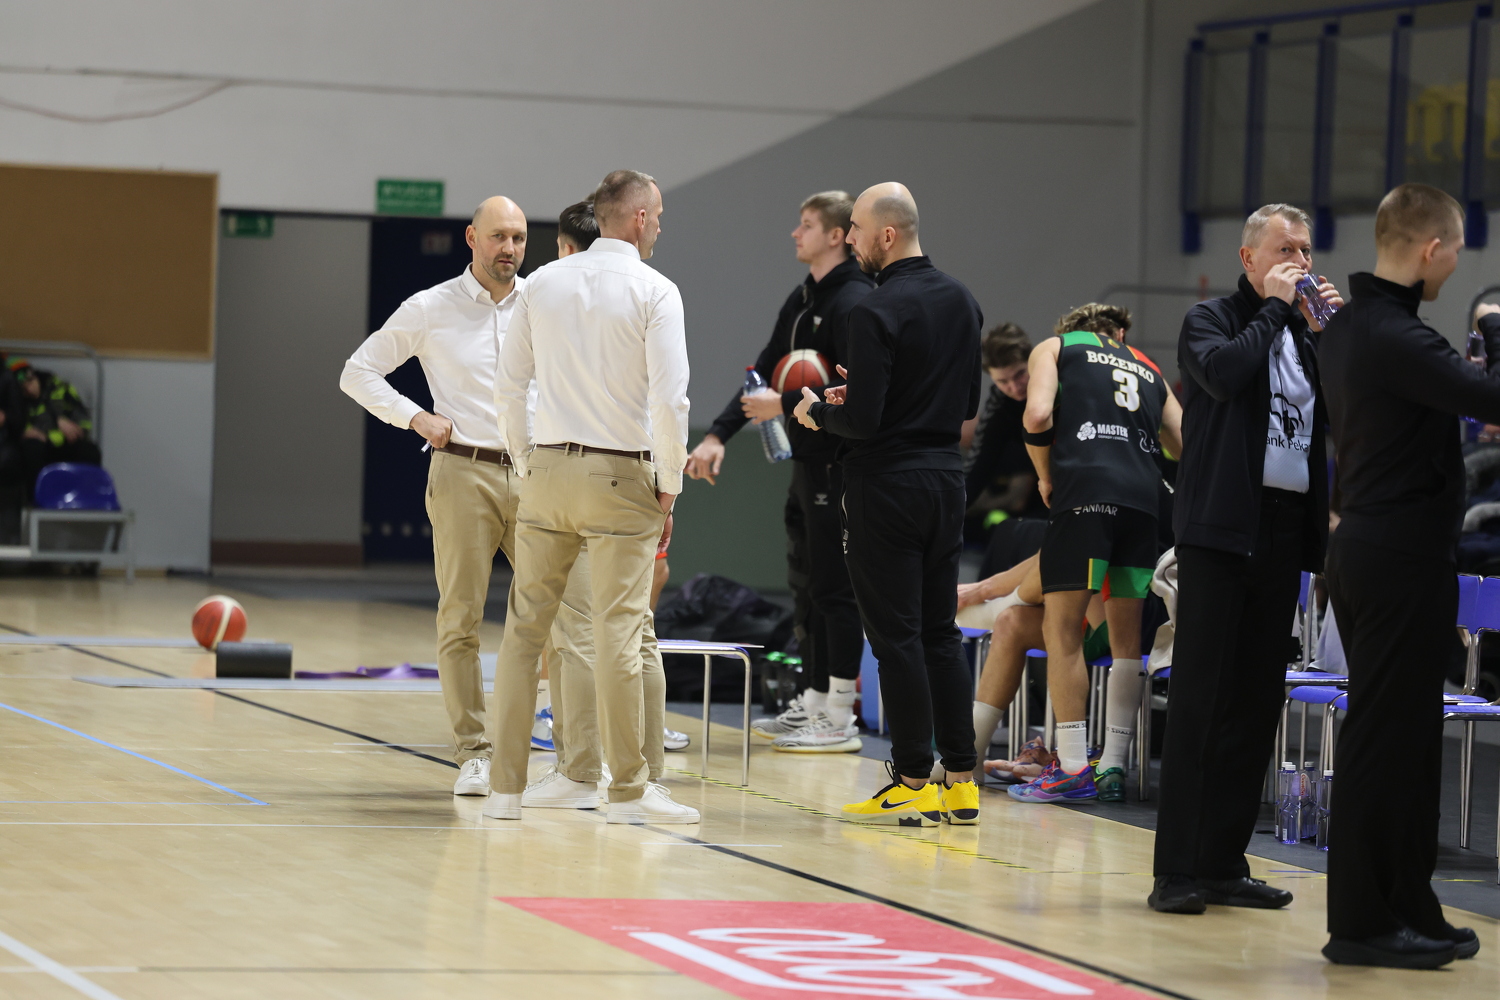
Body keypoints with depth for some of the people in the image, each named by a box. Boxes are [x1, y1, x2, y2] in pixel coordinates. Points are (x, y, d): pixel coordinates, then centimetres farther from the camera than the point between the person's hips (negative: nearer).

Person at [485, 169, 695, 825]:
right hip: (621, 476, -4)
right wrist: (669, 486, -2)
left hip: (547, 473, 4)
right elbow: (670, 398, -12)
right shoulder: (654, 291, -6)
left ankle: (505, 786, 8)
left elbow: (509, 384, 10)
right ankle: (630, 790, 2)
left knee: (524, 627, 7)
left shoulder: (544, 283, 7)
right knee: (618, 634, -2)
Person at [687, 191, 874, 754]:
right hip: (808, 461, 10)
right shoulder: (802, 300, 16)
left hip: (840, 464, -10)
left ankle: (839, 721, -1)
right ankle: (813, 702, 23)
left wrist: (786, 406, -18)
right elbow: (765, 372, 19)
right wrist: (718, 435, 12)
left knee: (835, 587, -6)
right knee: (807, 586, 14)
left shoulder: (855, 302, -14)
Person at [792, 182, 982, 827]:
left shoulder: (876, 312, -16)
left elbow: (863, 421, -20)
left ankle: (914, 782, -2)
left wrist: (819, 412, 1)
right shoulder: (961, 301, 9)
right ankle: (959, 779, 11)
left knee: (896, 636, -3)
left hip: (887, 483, -8)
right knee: (940, 633, 11)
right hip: (946, 477, 8)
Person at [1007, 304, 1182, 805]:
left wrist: (1046, 476, 12)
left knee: (1063, 630, 0)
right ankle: (1112, 768, 10)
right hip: (1146, 496, 4)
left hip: (1086, 489, -4)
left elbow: (1038, 414, -1)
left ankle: (1072, 768, -5)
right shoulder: (1148, 369, 28)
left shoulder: (1053, 347, 18)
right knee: (1127, 635, 12)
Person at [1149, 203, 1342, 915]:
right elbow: (1224, 372, -18)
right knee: (1200, 693, -8)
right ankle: (1176, 870, -8)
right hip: (1222, 528, -6)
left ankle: (1223, 863, 12)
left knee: (1257, 701, 7)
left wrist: (1328, 329, -1)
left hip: (1285, 530, 6)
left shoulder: (1305, 333, 17)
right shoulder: (1210, 321, 3)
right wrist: (1276, 308, -8)